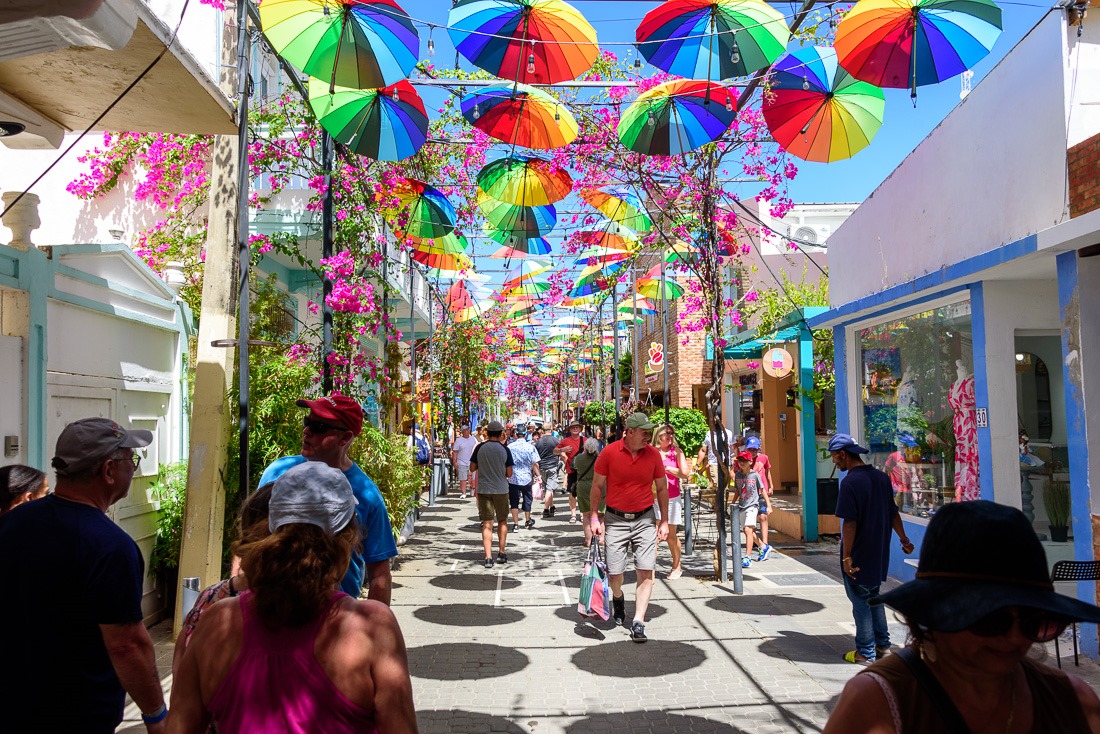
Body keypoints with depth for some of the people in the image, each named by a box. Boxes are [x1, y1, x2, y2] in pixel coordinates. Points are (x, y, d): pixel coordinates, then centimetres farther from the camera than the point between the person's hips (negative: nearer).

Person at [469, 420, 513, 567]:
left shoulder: (480, 448, -4)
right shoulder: (504, 449, -6)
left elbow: (472, 467, 4)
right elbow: (509, 473, -4)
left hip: (483, 489, 1)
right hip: (501, 489, 0)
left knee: (487, 524, 1)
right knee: (502, 521, 17)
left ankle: (488, 557, -7)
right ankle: (501, 553, 22)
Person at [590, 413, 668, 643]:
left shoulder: (653, 454, -2)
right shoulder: (609, 453, -8)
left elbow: (662, 488, 8)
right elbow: (597, 486, 2)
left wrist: (664, 521, 6)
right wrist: (594, 517, 0)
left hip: (645, 519, 1)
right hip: (616, 519, -1)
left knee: (646, 571, -7)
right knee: (614, 572, 3)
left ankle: (638, 623, 0)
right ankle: (617, 598, 37)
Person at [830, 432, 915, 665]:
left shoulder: (850, 482, -20)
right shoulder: (882, 477, 4)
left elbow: (850, 523, -23)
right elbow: (893, 513, 12)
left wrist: (847, 557, -20)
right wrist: (904, 540, 23)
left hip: (859, 555, -7)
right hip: (879, 553, 8)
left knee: (860, 601, 4)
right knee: (873, 597, 21)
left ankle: (865, 653, 12)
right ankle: (883, 645, 28)